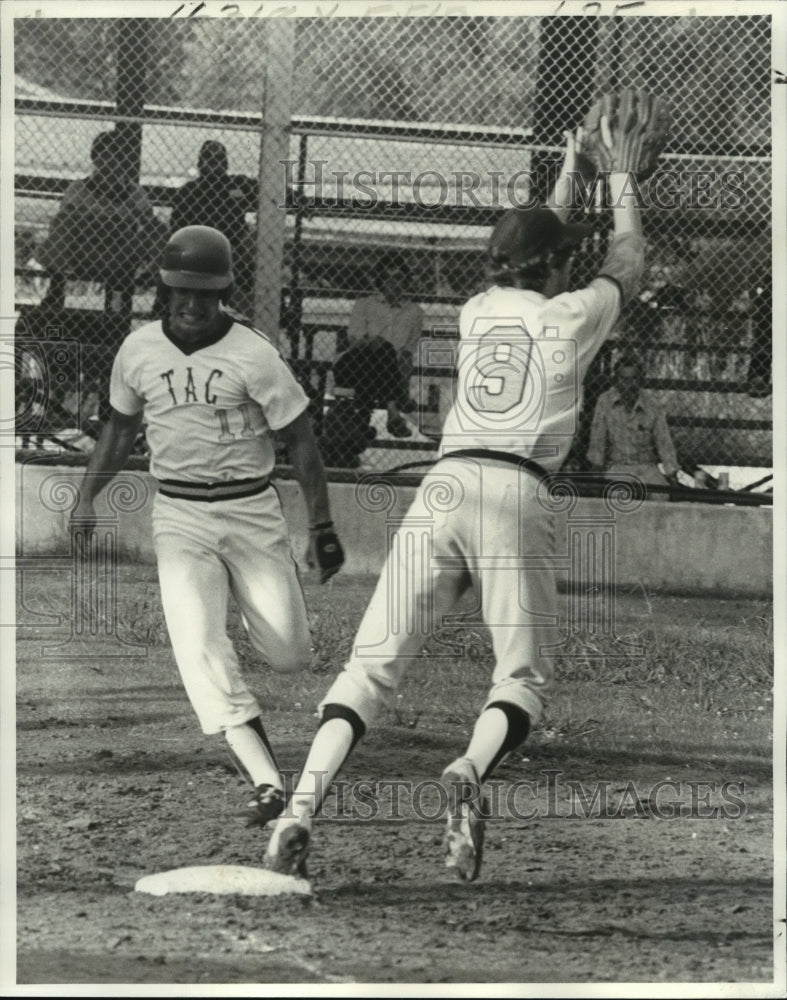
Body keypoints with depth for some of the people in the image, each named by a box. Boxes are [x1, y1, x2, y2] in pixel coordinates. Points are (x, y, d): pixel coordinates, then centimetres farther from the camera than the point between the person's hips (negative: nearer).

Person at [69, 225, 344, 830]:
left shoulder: (253, 355, -10)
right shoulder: (139, 350, 2)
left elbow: (300, 441, -5)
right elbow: (120, 428, 18)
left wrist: (323, 527, -5)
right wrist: (87, 498, 11)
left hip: (252, 511, -2)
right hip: (179, 518, 2)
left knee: (290, 655, 0)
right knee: (200, 648, -19)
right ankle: (267, 781, -24)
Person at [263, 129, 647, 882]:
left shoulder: (477, 311, 21)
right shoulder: (570, 316, 10)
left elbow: (531, 262, 43)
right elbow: (627, 265, 30)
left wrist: (567, 175, 56)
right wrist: (621, 192, 48)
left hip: (441, 487, 4)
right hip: (514, 493, -3)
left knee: (373, 664, -1)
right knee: (524, 676, 3)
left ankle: (301, 807, -19)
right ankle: (471, 771, -29)